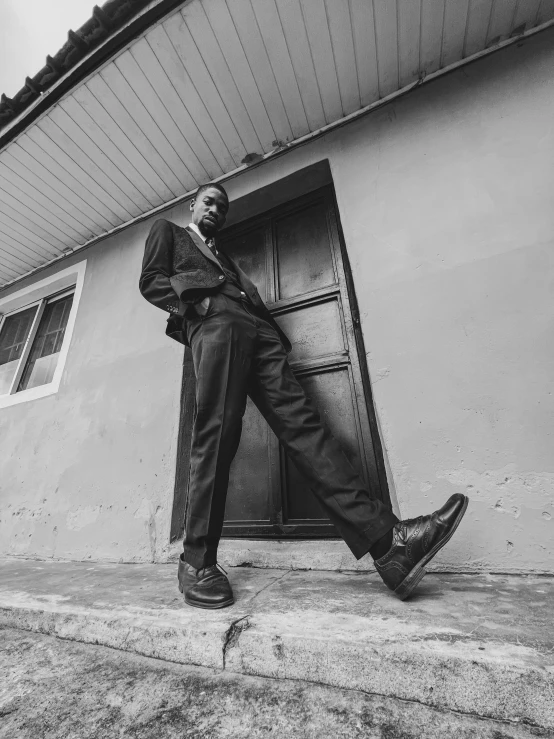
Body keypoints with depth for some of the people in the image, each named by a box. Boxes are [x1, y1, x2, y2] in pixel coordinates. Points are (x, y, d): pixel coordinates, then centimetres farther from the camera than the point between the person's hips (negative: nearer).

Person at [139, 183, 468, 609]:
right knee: (216, 435, -18)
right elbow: (151, 282, 14)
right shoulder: (167, 232, 33)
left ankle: (387, 542, -19)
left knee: (302, 422, -13)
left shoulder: (225, 257, 44)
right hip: (214, 324, -4)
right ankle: (197, 562, -4)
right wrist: (194, 303, -5)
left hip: (257, 332, 4)